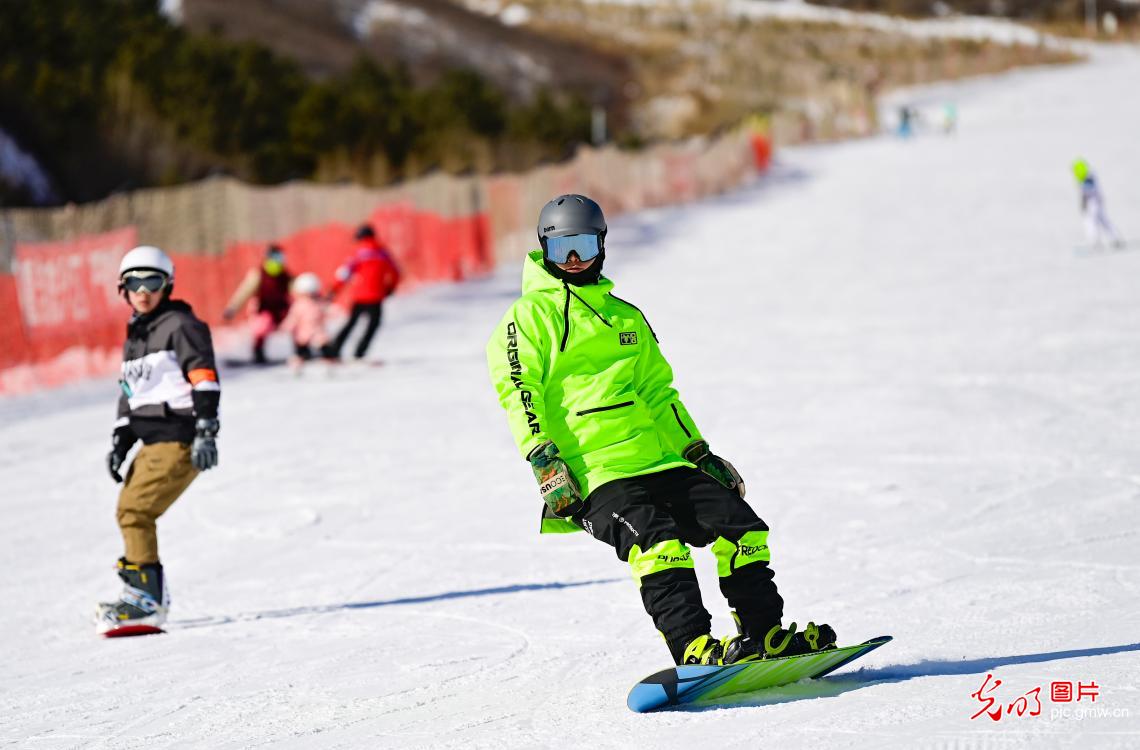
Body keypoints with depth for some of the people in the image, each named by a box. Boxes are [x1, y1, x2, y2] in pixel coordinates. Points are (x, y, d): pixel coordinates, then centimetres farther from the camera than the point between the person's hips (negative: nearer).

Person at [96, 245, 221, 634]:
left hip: (179, 440, -10)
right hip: (154, 441, 10)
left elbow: (204, 378, -15)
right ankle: (148, 595, 13)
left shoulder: (180, 325, -6)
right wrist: (119, 441, 18)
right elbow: (129, 394, 27)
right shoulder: (135, 337, 22)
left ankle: (146, 599, -14)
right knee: (128, 510, 9)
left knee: (135, 510, -15)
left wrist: (206, 431, -22)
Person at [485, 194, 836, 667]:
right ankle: (693, 647, -37)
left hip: (660, 461, 7)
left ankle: (765, 633, 4)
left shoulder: (626, 317, 25)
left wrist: (700, 452, 24)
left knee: (741, 525, -4)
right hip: (593, 474, -7)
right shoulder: (531, 314, 4)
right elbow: (517, 390, -7)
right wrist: (544, 461, -19)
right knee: (655, 538, -30)